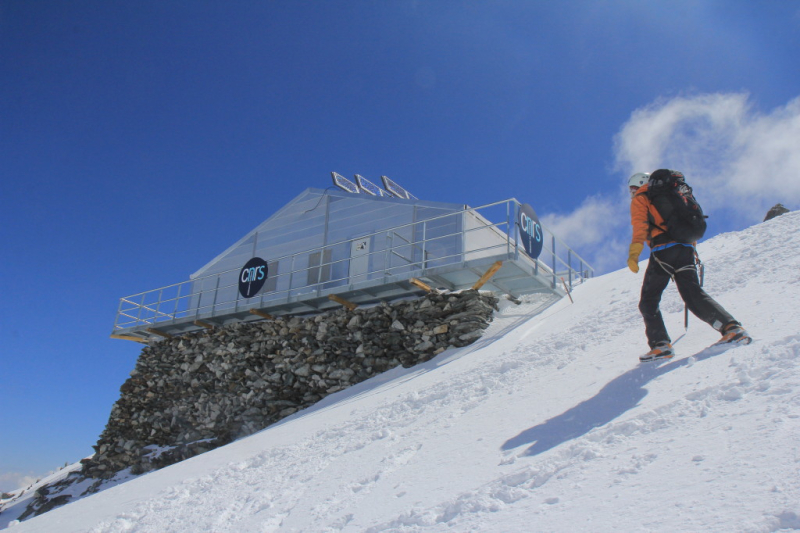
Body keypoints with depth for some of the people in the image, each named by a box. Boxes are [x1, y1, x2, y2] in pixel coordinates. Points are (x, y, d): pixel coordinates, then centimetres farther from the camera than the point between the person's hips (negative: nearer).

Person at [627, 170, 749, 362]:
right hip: (686, 248, 6)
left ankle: (660, 344, -9)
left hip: (663, 250, -6)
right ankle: (732, 327, -14)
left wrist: (633, 253, -13)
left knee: (648, 301, 3)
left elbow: (640, 226, -6)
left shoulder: (640, 200, 11)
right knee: (694, 294, 4)